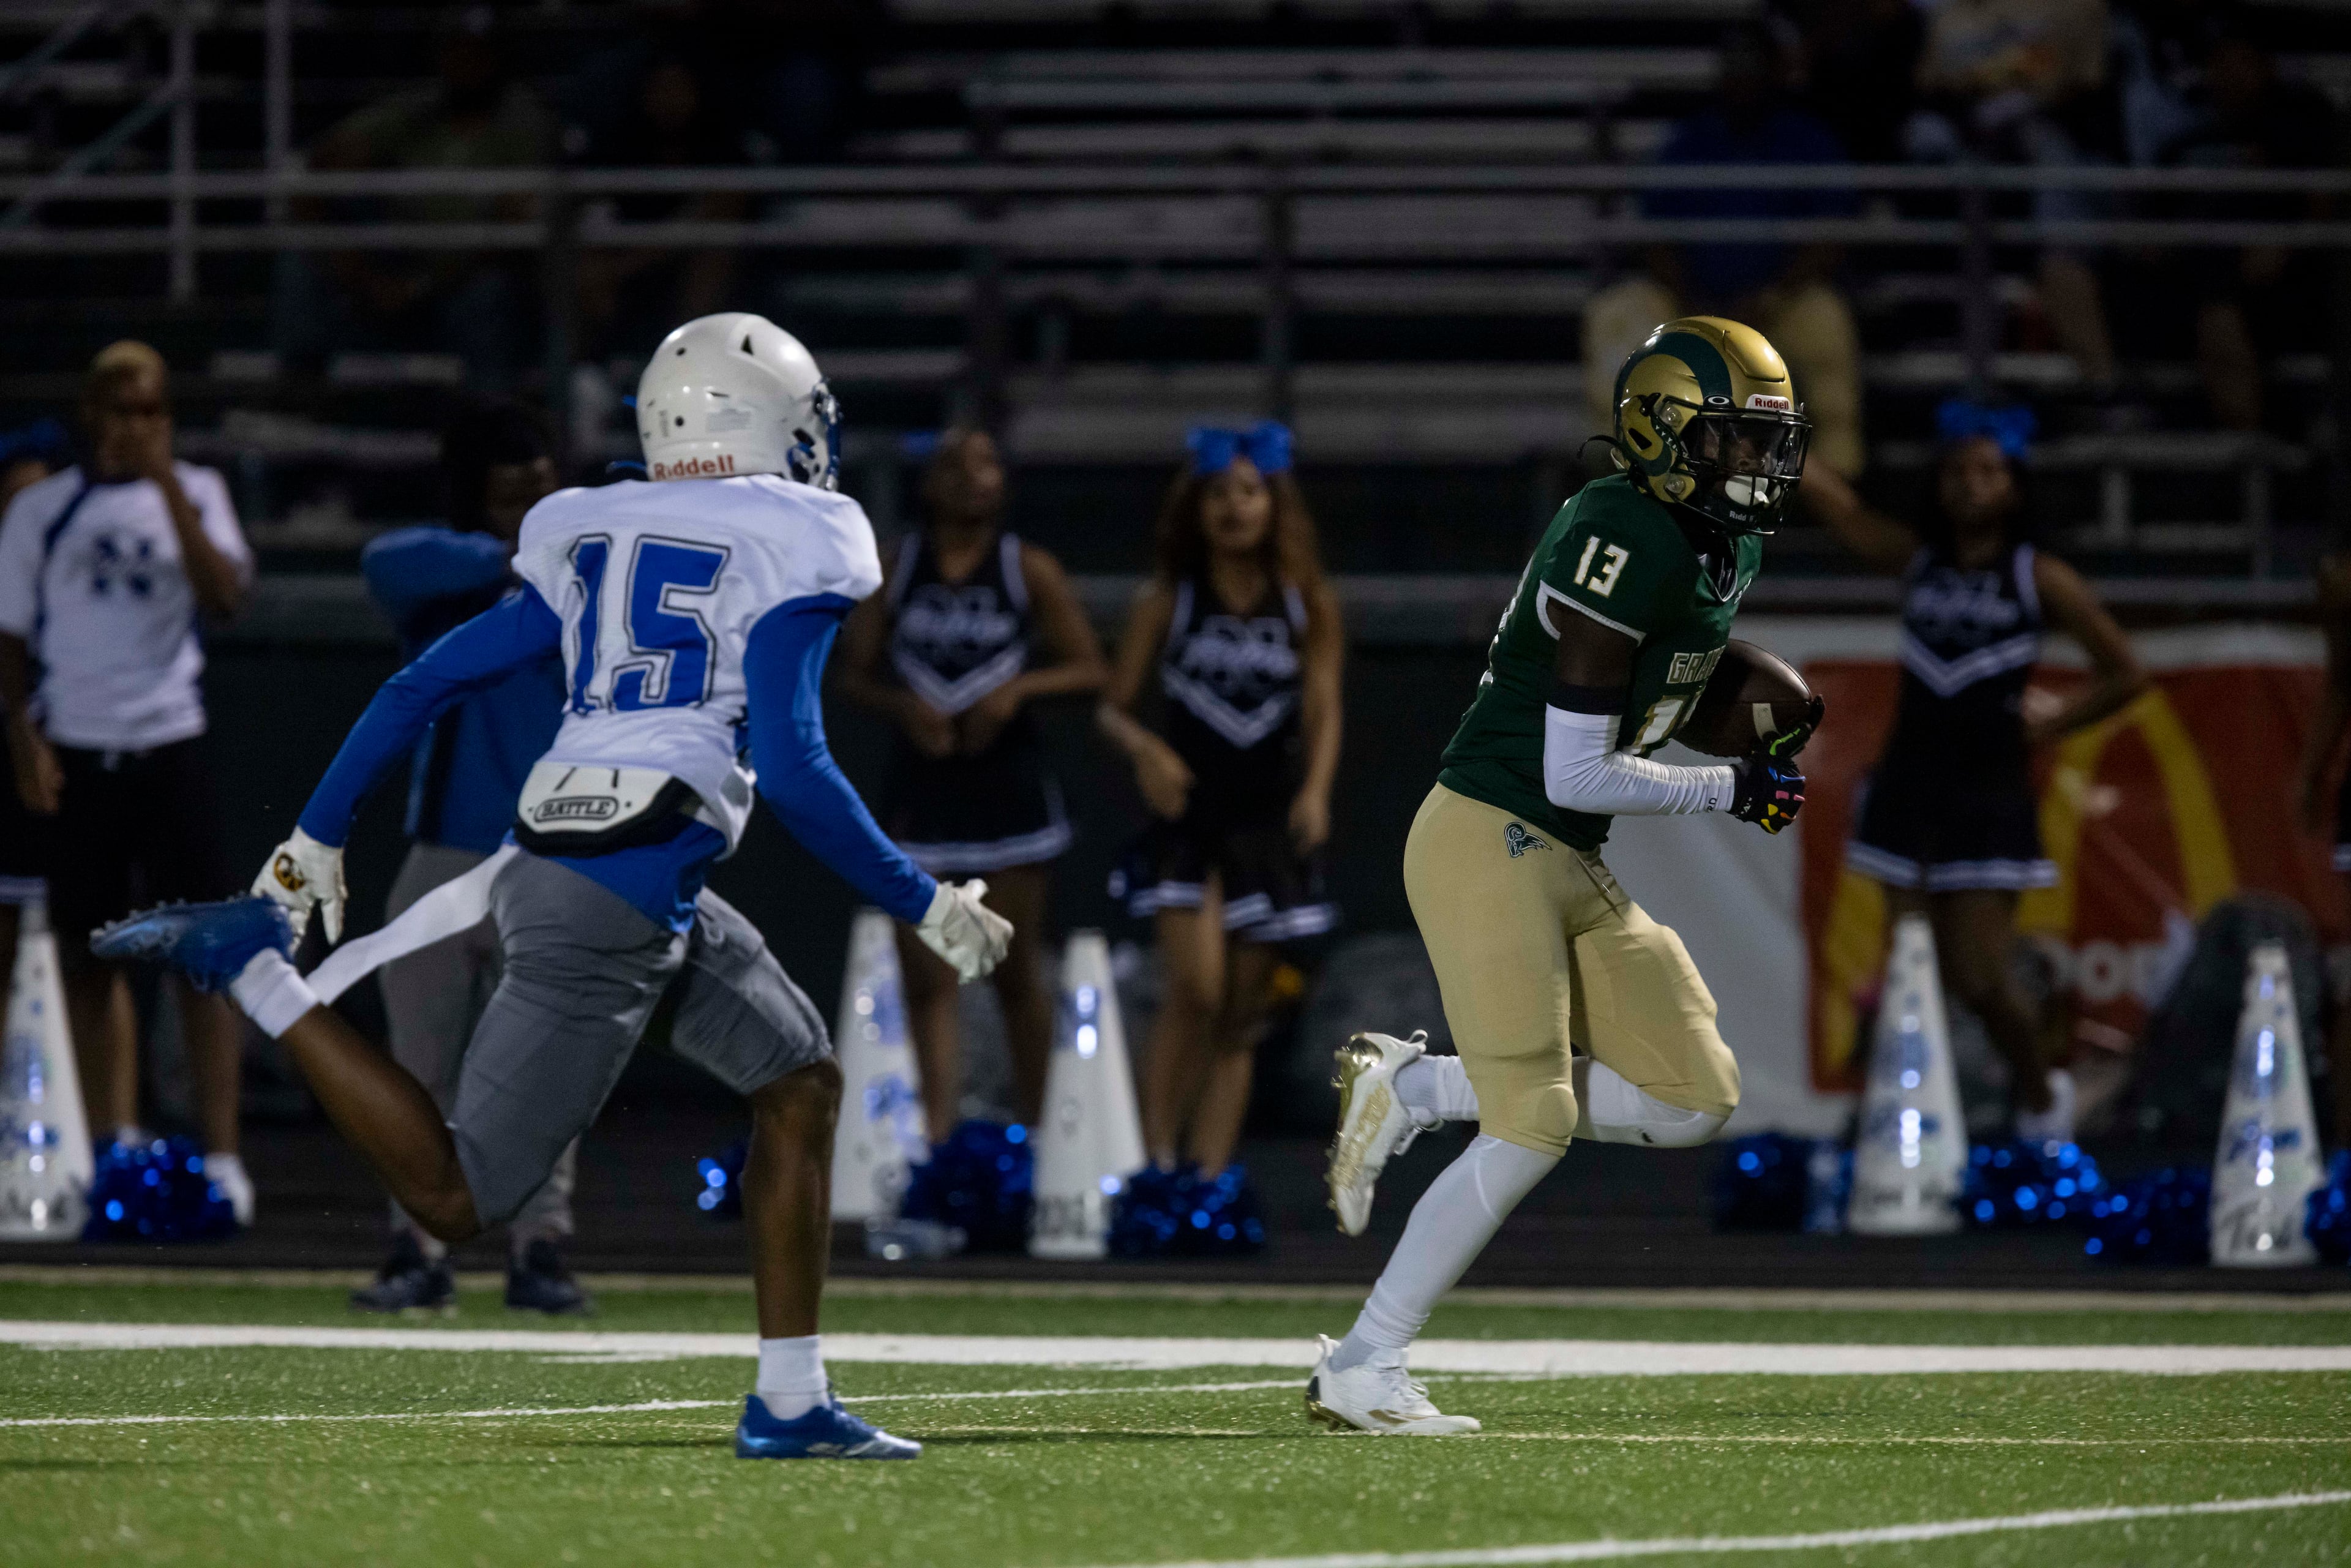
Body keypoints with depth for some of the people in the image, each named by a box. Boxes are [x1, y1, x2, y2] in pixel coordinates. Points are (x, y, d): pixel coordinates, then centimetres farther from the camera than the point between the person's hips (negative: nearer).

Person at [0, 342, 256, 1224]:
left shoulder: (193, 494, 6)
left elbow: (225, 597, -10)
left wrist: (168, 487, -15)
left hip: (170, 746, -1)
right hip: (74, 753, 1)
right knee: (90, 953, 4)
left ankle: (220, 1155, -8)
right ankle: (116, 1145, 11)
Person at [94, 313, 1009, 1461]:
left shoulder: (591, 543, 16)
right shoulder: (789, 549, -5)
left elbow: (421, 687, 15)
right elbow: (793, 773, -13)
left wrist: (316, 839, 21)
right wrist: (926, 907, -5)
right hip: (620, 901, -9)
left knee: (801, 1084, 16)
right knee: (455, 1195, -5)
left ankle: (791, 1404, 14)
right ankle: (252, 970, -9)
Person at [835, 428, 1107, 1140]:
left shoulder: (1029, 571, 0)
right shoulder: (894, 568, 3)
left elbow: (1092, 671, 0)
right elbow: (853, 673, 5)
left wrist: (1019, 687, -17)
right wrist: (904, 706, -15)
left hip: (1007, 779, -1)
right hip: (921, 781, 1)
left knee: (1016, 970, 5)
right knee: (925, 975, -5)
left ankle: (1032, 1128, 17)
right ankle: (938, 1129, -7)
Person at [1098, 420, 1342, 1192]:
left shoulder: (1308, 605, 5)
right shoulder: (1167, 602, 2)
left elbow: (1323, 709, 2)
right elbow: (1113, 705, 4)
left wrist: (1316, 789, -15)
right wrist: (1145, 749, -16)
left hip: (1272, 816, 2)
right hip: (1188, 809, -2)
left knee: (1241, 1013, 3)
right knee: (1196, 987, -20)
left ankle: (1208, 1182, 7)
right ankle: (1158, 1155, -12)